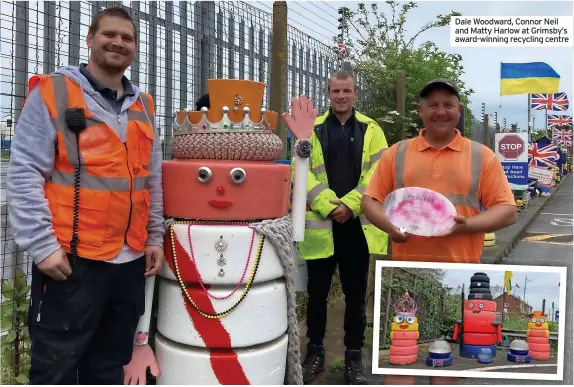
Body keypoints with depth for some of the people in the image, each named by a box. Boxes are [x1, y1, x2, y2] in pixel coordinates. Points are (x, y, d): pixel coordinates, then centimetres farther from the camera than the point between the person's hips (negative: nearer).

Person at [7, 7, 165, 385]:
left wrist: (155, 238, 12)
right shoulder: (52, 92, -4)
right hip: (71, 261, -5)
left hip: (131, 260, 6)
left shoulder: (143, 105, 14)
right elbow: (25, 173, -10)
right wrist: (43, 246, -15)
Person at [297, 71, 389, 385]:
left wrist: (350, 204, -14)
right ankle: (315, 351, 25)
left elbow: (378, 173, -2)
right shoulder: (312, 129, 6)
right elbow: (302, 172, -3)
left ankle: (354, 357, 21)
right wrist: (329, 205, -15)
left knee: (356, 294, 8)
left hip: (358, 224, 0)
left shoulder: (371, 130, 7)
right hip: (320, 223, 0)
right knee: (317, 292, 9)